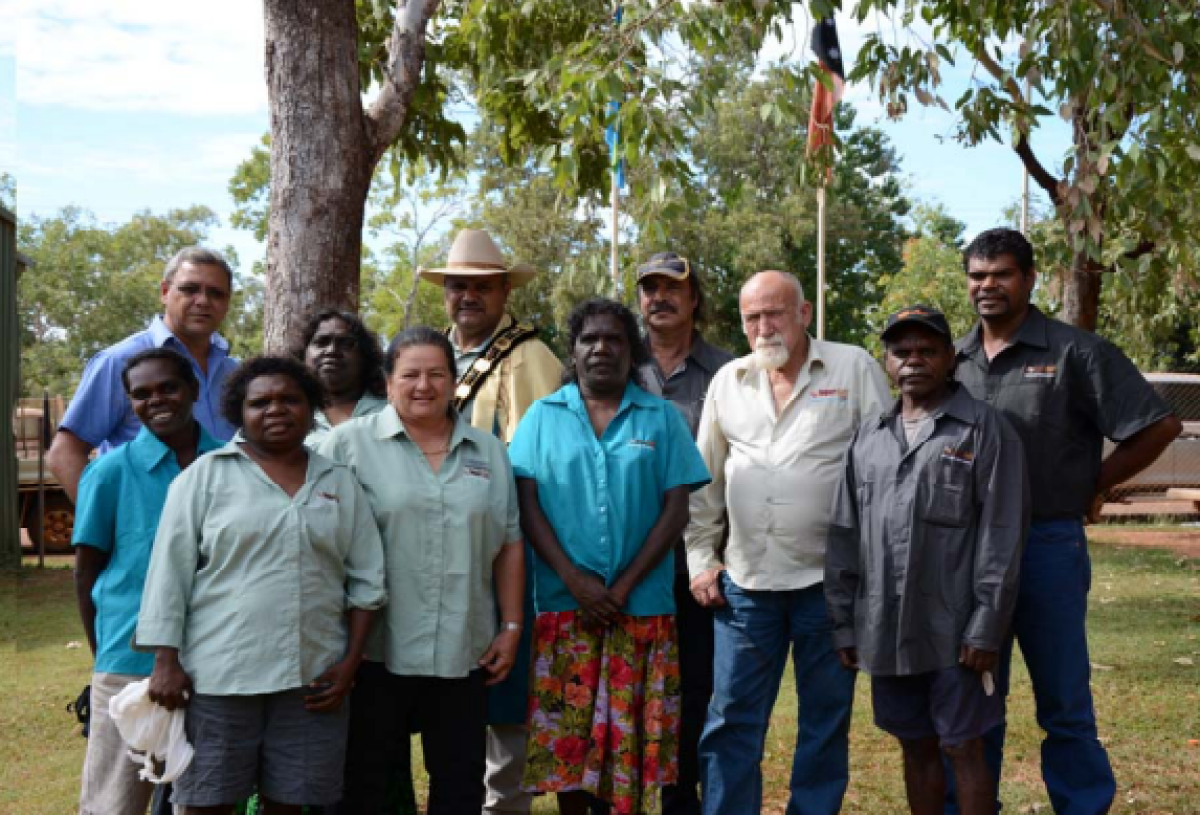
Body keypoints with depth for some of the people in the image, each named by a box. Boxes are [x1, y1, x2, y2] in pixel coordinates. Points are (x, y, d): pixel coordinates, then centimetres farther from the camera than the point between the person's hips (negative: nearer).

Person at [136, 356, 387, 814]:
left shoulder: (340, 483, 11)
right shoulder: (205, 475, 3)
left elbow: (366, 580, 10)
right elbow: (170, 572, 0)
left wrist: (351, 661, 1)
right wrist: (166, 661, -6)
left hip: (313, 675, 2)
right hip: (217, 671, -2)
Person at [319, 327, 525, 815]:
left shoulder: (489, 451, 10)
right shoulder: (349, 444, -3)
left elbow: (509, 545, 12)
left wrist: (512, 626, 7)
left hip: (464, 651, 4)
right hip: (376, 650, -3)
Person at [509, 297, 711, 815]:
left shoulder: (661, 418, 6)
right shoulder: (543, 415, 7)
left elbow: (676, 510, 0)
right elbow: (527, 504, 0)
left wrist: (625, 586, -9)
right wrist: (574, 578, -12)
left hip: (642, 606, 0)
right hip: (563, 605, 0)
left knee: (635, 734, 3)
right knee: (566, 732, 4)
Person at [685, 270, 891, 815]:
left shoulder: (854, 369, -1)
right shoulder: (727, 382, 9)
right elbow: (706, 480, 13)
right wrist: (701, 559, 9)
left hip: (829, 579, -2)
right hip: (745, 582, 3)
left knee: (825, 723, 9)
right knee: (732, 722, 6)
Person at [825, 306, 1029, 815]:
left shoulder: (985, 431, -3)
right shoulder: (868, 439, 11)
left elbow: (1002, 538, -9)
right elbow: (844, 538, 12)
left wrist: (986, 628, -13)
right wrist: (843, 623, 9)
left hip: (954, 631, -4)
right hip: (885, 632, 5)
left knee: (963, 749, 4)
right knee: (916, 748, 15)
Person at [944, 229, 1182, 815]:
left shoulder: (1074, 353, -5)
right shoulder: (952, 361, 8)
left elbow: (1159, 426, -5)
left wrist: (1091, 487, -1)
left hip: (1047, 545, -4)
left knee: (1064, 701, 6)